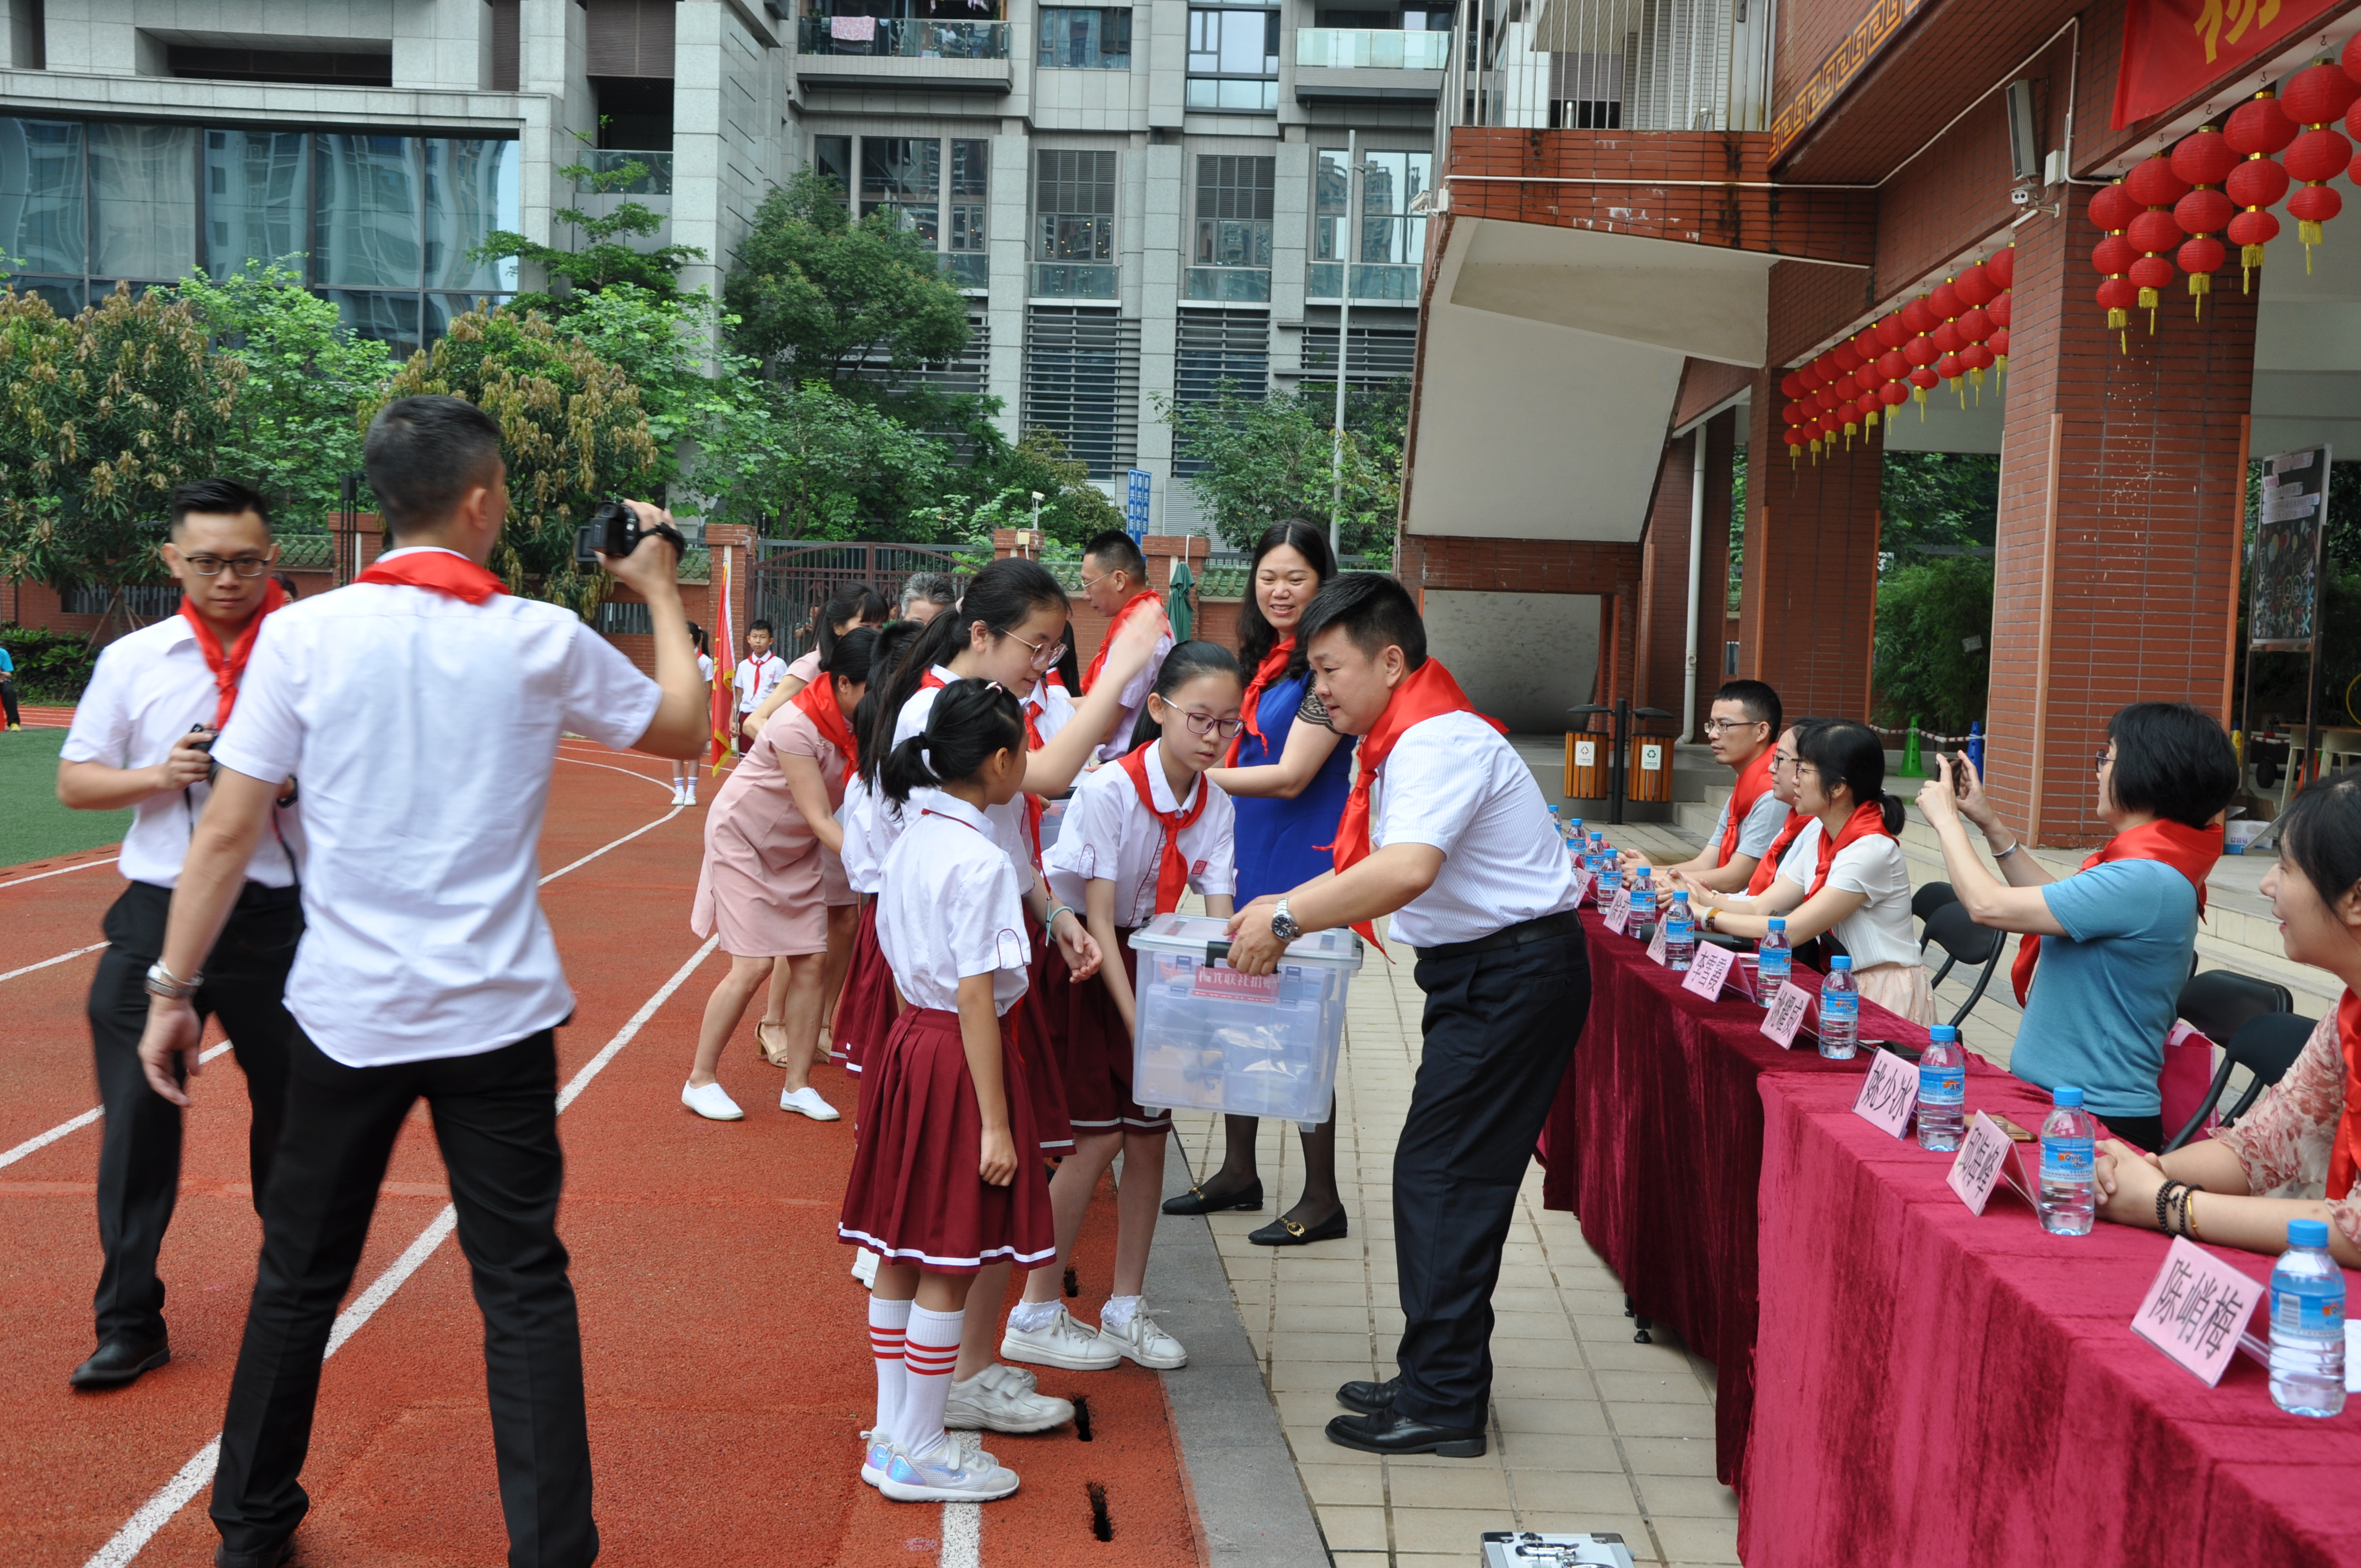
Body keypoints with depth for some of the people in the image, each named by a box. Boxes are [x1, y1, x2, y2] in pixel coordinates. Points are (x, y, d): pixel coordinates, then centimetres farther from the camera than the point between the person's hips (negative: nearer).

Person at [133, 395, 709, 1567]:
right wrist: (661, 592, 22)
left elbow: (227, 830, -4)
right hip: (497, 1015, -1)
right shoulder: (541, 640, -5)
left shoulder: (302, 635, -5)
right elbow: (685, 729, 11)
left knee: (299, 1278, 17)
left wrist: (171, 990, 6)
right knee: (524, 1288, 6)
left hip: (346, 1015, 1)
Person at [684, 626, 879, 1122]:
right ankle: (700, 1080, 4)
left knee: (812, 958, -1)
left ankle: (798, 1085, 9)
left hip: (798, 848, 7)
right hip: (744, 837, -6)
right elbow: (820, 819, -32)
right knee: (754, 965, -11)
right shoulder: (798, 727, -31)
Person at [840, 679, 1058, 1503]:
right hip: (959, 1059, -9)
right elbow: (976, 998, -20)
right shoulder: (982, 862, -19)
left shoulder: (912, 838, 7)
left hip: (908, 1040, 9)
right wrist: (995, 1124, -18)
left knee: (901, 1251, 15)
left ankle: (893, 1432, 27)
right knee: (950, 1265, 2)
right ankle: (917, 1452, 12)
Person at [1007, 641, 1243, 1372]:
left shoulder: (1213, 803, -5)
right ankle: (1035, 1314, 5)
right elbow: (1098, 919, -24)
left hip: (1147, 961, 6)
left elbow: (1219, 917, -10)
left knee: (1148, 1134, 4)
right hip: (1075, 957, -6)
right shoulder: (1109, 790, -23)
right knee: (1100, 1135, -9)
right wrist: (1133, 1018, -31)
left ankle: (1125, 1307, 18)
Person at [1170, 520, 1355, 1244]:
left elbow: (1291, 777, -19)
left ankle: (1323, 1202, 9)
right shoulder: (1262, 660, 12)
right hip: (1247, 858, 9)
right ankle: (1238, 1173, 29)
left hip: (1302, 865, -9)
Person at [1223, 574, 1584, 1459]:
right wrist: (1283, 910, 5)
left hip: (1514, 976, -10)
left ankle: (1443, 1404, 1)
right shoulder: (1405, 741, 14)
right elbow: (1373, 865, 19)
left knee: (1442, 1175, -7)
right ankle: (1437, 1377, 24)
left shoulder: (1440, 741, -19)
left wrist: (1288, 919, -28)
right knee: (1444, 1175, 14)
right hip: (1477, 972, 10)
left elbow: (1406, 870, -35)